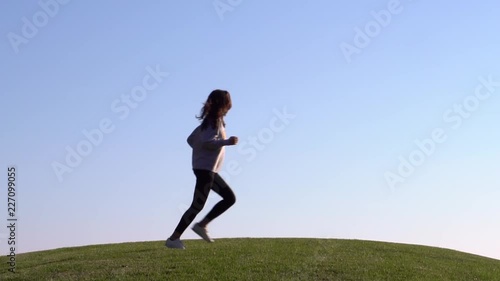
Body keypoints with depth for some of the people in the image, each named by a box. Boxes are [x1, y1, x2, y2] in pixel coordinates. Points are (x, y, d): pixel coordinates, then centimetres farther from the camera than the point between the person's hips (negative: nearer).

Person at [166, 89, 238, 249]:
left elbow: (191, 139, 15)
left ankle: (202, 225, 10)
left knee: (230, 197, 12)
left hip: (209, 169, 10)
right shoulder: (215, 122, -12)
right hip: (205, 169, -10)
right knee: (197, 205, -8)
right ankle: (173, 239, -6)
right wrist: (227, 142, -24)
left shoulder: (209, 121, 15)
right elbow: (207, 142, -26)